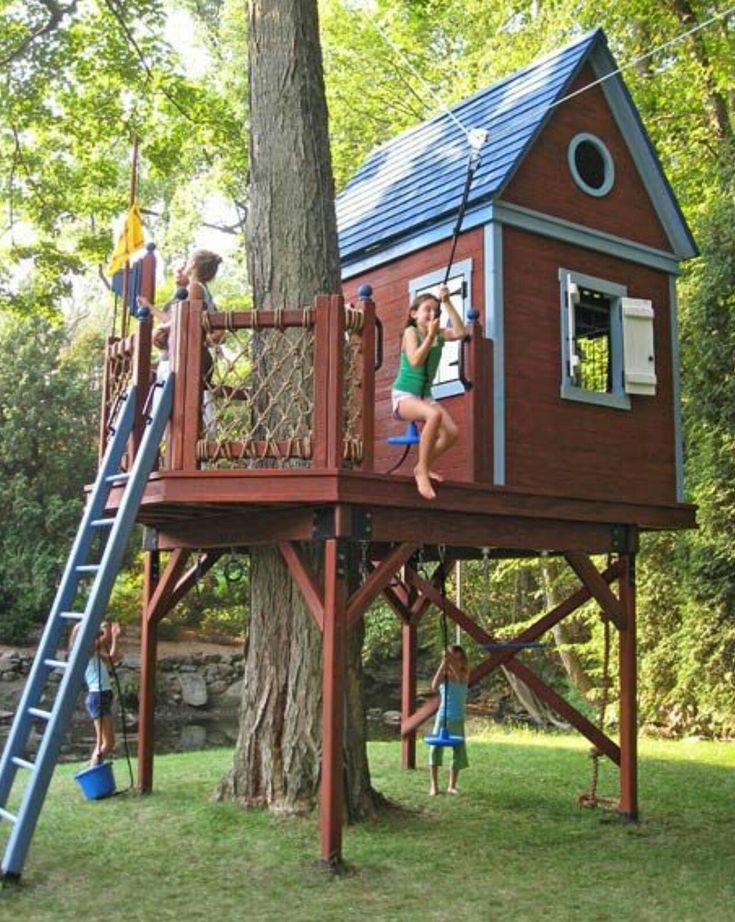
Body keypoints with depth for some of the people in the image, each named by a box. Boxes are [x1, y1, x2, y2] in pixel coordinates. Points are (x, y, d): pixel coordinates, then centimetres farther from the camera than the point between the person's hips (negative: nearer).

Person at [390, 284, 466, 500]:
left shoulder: (440, 334, 5)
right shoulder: (411, 331, -8)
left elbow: (460, 332, -15)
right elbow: (415, 361, -23)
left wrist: (447, 303, -14)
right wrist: (430, 334, -22)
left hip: (425, 396, 7)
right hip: (403, 395, -6)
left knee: (452, 432, -13)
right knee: (434, 415, -36)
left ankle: (423, 467, 10)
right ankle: (422, 472, -28)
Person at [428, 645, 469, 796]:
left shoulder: (464, 674, 1)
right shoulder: (444, 674, -2)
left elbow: (460, 677, -24)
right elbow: (434, 686, -24)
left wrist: (452, 661, -40)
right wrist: (444, 663, -32)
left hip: (458, 720, 2)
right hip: (443, 717, -2)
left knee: (459, 753, 5)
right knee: (436, 749, -13)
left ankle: (452, 786, 19)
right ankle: (433, 785, -3)